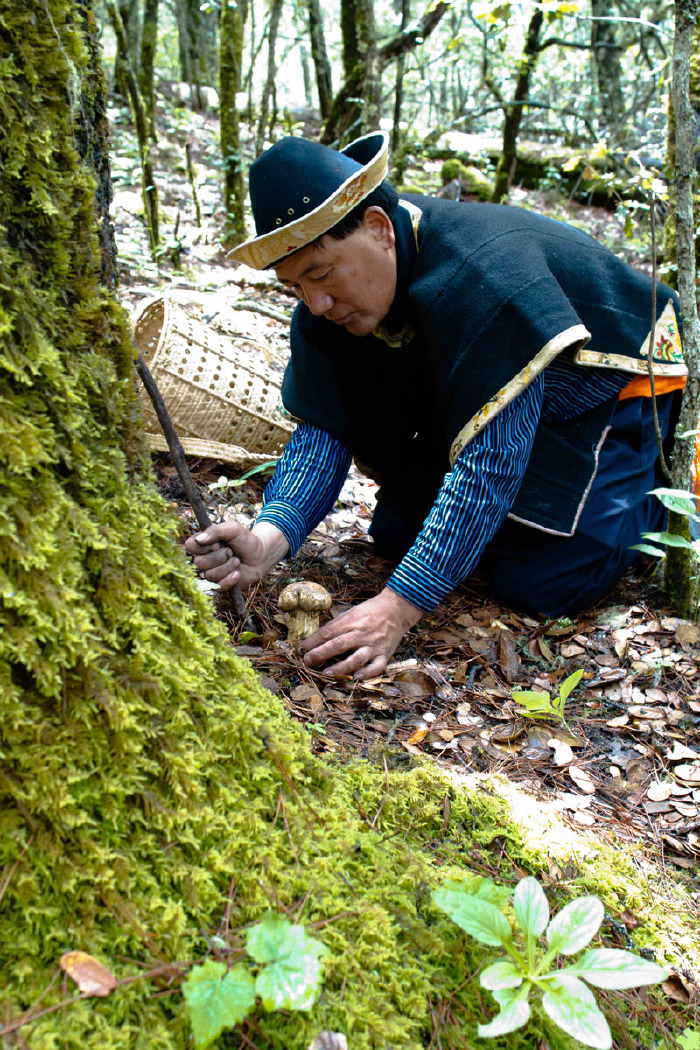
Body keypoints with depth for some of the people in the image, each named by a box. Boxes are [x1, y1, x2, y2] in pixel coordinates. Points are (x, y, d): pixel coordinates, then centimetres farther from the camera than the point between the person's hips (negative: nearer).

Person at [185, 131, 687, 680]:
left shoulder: (481, 275, -38)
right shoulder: (331, 301, -16)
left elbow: (491, 459, -42)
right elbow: (324, 428, -16)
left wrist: (398, 607, -46)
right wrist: (270, 537, -36)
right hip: (486, 403, 7)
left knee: (541, 585, -19)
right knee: (394, 531, -1)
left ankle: (648, 502, 10)